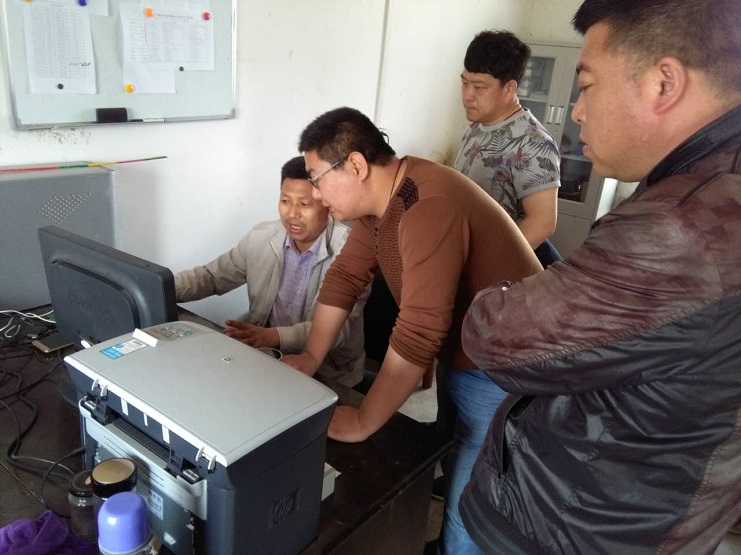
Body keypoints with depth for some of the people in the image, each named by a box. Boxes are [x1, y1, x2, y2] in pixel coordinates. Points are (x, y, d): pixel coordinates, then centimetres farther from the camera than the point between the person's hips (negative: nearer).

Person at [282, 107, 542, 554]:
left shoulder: (429, 208, -31)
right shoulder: (378, 196, -1)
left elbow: (417, 334, -32)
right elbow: (345, 277, 4)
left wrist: (362, 422, -22)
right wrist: (311, 357, 0)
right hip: (462, 359, 8)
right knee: (452, 487, 22)